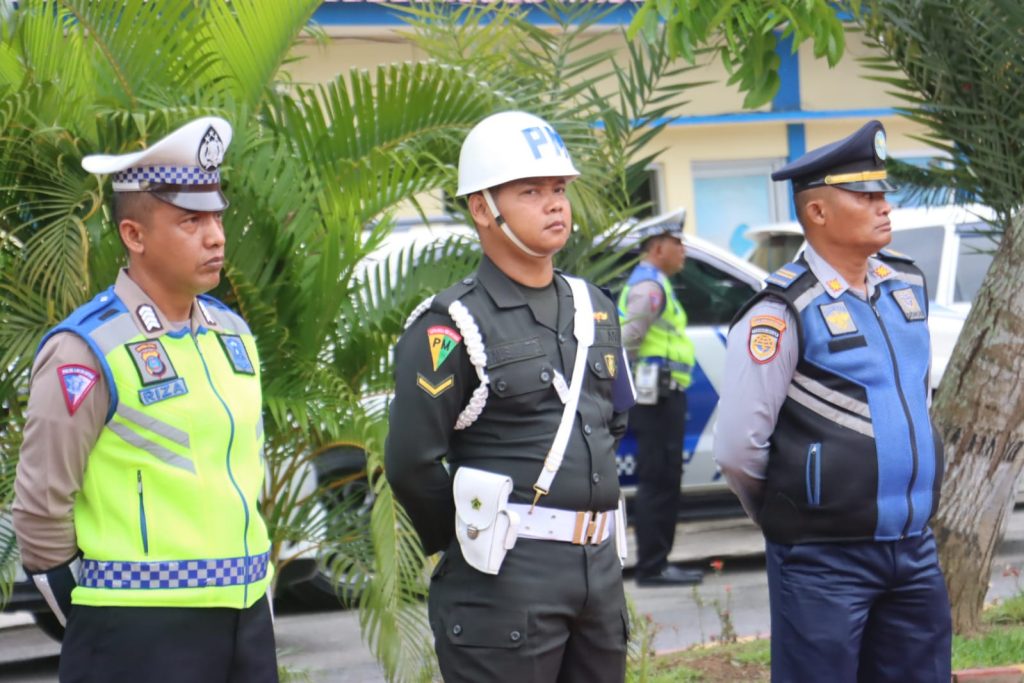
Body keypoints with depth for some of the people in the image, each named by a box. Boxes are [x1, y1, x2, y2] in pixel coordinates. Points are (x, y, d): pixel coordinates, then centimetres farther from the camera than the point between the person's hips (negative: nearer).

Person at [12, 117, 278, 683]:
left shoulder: (232, 334, 11)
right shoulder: (86, 352, -11)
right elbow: (41, 507, -10)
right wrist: (95, 623, -4)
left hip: (246, 618, 7)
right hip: (140, 636, -7)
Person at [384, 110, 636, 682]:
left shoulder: (594, 309, 13)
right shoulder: (454, 325, -9)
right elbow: (411, 462, -13)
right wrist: (466, 541, -1)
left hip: (601, 566, 7)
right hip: (507, 576, -7)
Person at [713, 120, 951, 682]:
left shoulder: (907, 285, 8)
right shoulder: (785, 313, -14)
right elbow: (738, 447, -14)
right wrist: (788, 516, 1)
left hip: (913, 548, 7)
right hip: (825, 562, -7)